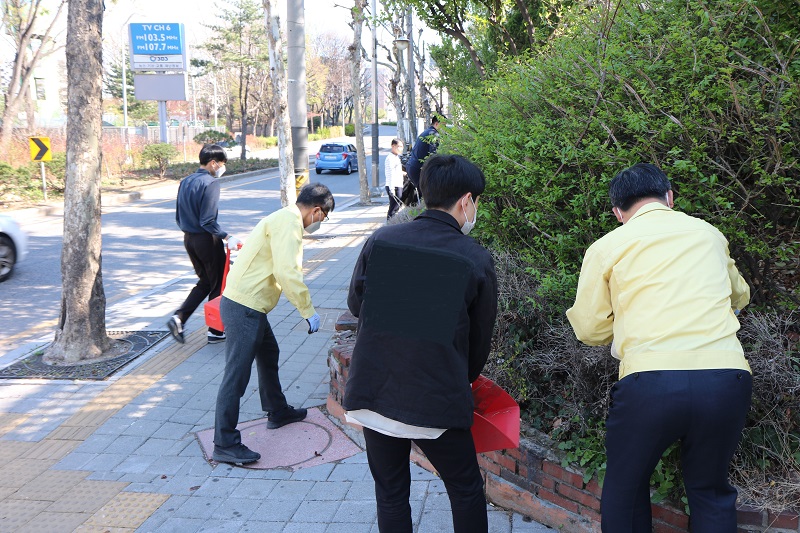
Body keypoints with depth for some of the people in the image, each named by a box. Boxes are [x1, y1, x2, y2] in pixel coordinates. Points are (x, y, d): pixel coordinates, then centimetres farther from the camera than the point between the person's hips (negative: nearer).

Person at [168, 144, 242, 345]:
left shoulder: (185, 182, 8)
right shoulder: (210, 183, -17)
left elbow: (178, 217, 12)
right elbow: (208, 221, -23)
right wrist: (227, 237, -25)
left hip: (189, 239, 8)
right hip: (207, 240, -8)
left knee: (204, 282, 20)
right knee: (218, 285, 7)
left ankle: (179, 318, 4)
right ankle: (216, 332, 14)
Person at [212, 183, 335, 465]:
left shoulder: (285, 219, 17)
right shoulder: (288, 222, -16)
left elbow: (285, 270, 25)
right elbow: (287, 273, -25)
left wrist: (304, 307, 27)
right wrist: (308, 311, -16)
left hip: (249, 306, 11)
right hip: (244, 307, -11)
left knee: (269, 355, 26)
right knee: (236, 375, -5)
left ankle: (278, 411, 45)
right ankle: (225, 445, 2)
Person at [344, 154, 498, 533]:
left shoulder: (380, 241, -4)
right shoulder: (476, 260, -8)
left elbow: (356, 304, 7)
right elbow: (481, 336, 3)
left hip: (373, 392, 3)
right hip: (436, 400, -2)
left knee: (390, 494, 18)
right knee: (466, 490, 19)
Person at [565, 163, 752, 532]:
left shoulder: (607, 246, 8)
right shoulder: (709, 234, 17)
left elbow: (589, 328, 10)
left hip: (650, 378, -3)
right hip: (727, 376, 3)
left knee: (624, 488, 19)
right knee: (710, 490, 22)